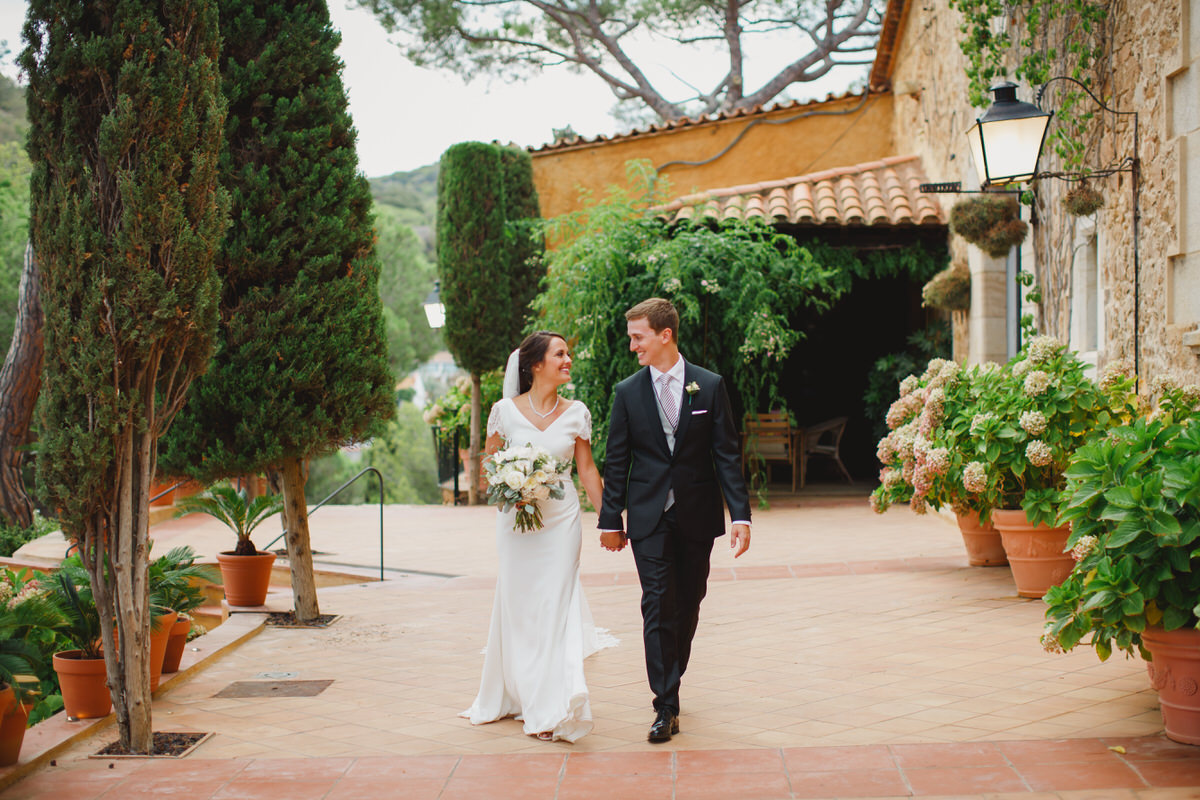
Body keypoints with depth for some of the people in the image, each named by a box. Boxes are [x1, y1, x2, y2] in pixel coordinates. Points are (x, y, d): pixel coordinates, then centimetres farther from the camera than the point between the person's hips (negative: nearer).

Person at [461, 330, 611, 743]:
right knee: (518, 605, 7)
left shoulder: (576, 413, 2)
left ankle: (552, 708, -2)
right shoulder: (505, 411, -2)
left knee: (555, 605, -4)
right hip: (517, 518, 0)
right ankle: (518, 694, 24)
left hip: (562, 517, 0)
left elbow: (587, 469, 7)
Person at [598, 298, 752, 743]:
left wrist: (740, 514, -8)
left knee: (688, 605, 9)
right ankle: (666, 706, -6)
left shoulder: (710, 386, 0)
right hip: (649, 518, -1)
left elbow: (726, 454, -1)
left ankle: (671, 683, 28)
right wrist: (610, 519, 5)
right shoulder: (627, 392, 3)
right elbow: (616, 461, 6)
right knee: (658, 606, -7)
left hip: (697, 517, 1)